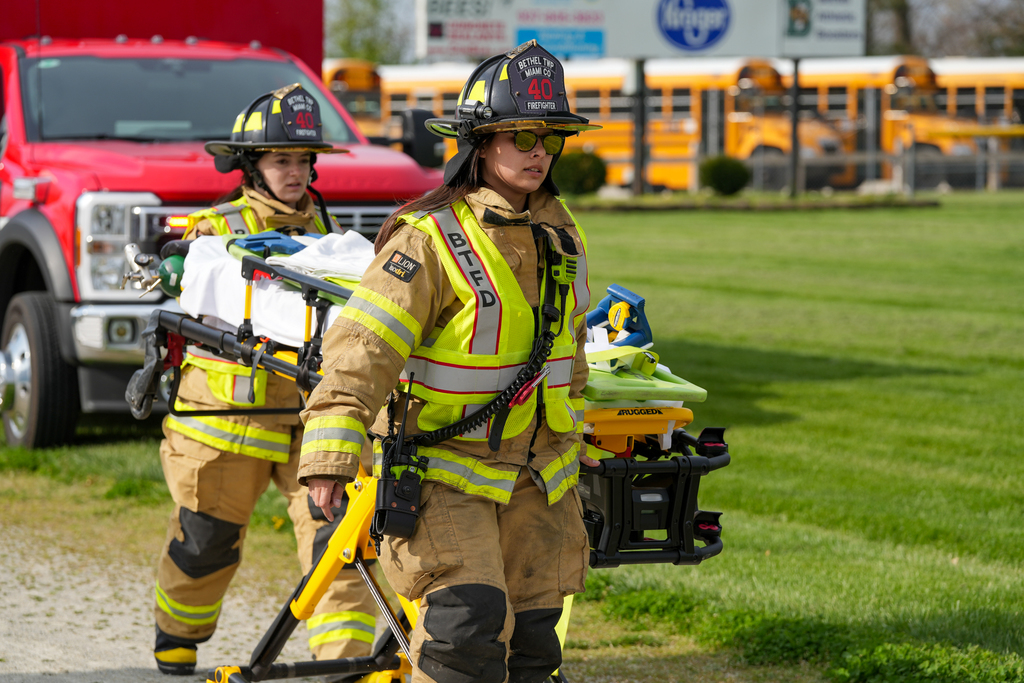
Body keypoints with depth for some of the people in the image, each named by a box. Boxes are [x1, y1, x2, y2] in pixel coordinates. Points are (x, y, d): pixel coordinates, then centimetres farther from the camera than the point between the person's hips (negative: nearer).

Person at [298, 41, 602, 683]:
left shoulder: (559, 233, 7)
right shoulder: (431, 237, -17)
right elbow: (363, 346, -22)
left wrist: (574, 443, 29)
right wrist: (331, 455, -30)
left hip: (535, 472, 7)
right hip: (443, 468, -7)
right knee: (469, 618, -19)